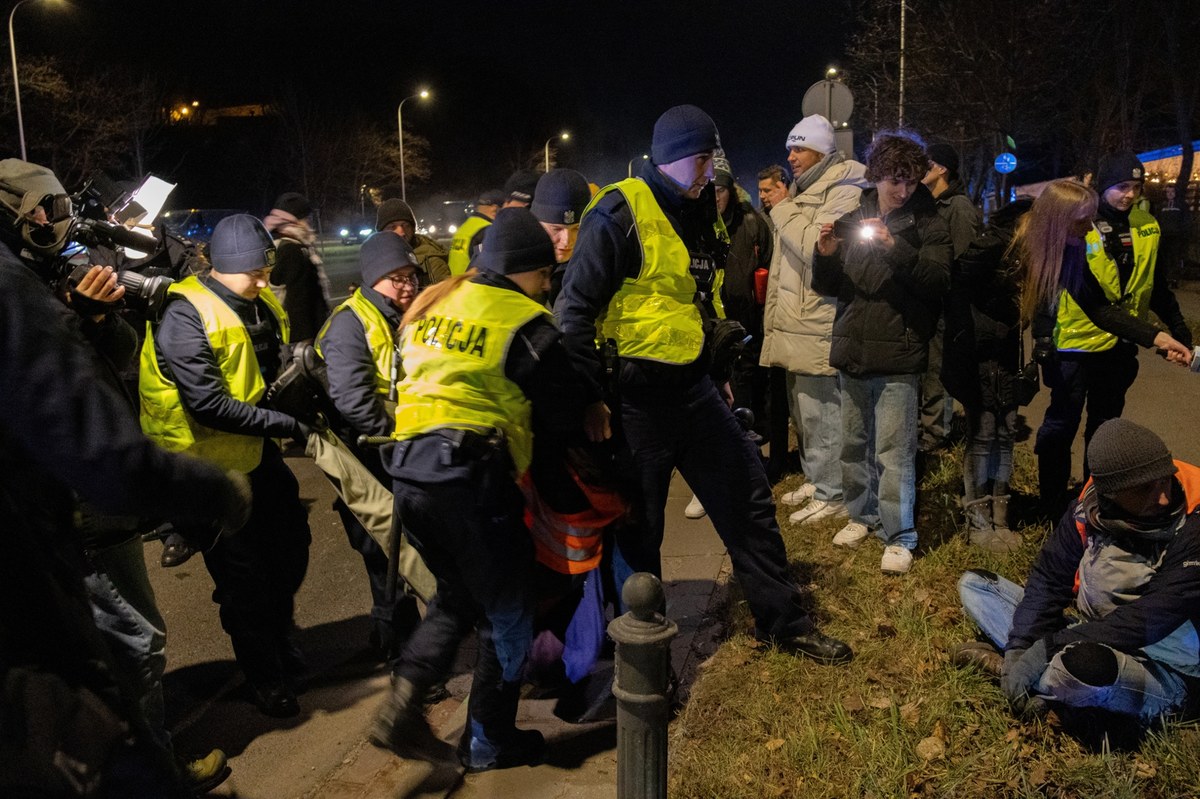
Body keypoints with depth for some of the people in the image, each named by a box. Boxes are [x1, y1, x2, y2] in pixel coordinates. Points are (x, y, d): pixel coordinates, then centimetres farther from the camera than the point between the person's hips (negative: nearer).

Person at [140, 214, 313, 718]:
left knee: (291, 544, 20)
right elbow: (209, 404, -27)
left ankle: (279, 635, 45)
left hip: (258, 452, 8)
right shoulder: (185, 316, -22)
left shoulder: (260, 305, 3)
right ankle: (266, 679, 23)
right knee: (244, 576, 4)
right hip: (214, 464, -8)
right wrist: (285, 424, -23)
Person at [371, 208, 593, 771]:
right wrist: (520, 411, 16)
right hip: (473, 476, -7)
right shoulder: (523, 321, -6)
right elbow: (566, 411, -4)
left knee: (457, 598, 26)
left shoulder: (431, 305, 14)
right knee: (506, 614, 12)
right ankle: (489, 742, 23)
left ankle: (405, 696, 11)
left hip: (409, 472, 7)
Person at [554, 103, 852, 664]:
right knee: (638, 530, 5)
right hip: (635, 393, -8)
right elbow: (575, 308, -17)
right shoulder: (621, 212, -14)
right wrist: (590, 398, -19)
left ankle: (783, 621, 29)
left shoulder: (695, 212, 12)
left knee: (748, 496, 13)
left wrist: (713, 373, 19)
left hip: (692, 386, 8)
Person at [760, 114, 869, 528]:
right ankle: (816, 479, 29)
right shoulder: (800, 193, 19)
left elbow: (822, 250, -24)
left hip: (820, 325, -9)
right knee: (803, 408, 15)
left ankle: (832, 495, 5)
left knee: (822, 410, -5)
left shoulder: (845, 193, -9)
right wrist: (773, 316, 19)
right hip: (793, 324, 9)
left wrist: (784, 215, -12)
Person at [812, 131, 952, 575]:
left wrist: (895, 248, -26)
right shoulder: (853, 219, 10)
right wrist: (825, 255, -9)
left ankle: (899, 537, 6)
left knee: (893, 451, -5)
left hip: (898, 354, -4)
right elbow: (828, 287, 12)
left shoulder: (926, 221, -1)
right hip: (853, 350, 5)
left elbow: (938, 279, -14)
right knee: (854, 443, 14)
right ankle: (863, 514, 31)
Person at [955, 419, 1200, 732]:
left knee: (1082, 665, -41)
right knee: (974, 584, 5)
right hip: (1092, 639, 6)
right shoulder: (1089, 509, -7)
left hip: (1160, 674, -6)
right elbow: (1049, 577, -3)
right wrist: (1020, 647, -17)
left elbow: (1148, 621, -26)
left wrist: (1048, 646, -27)